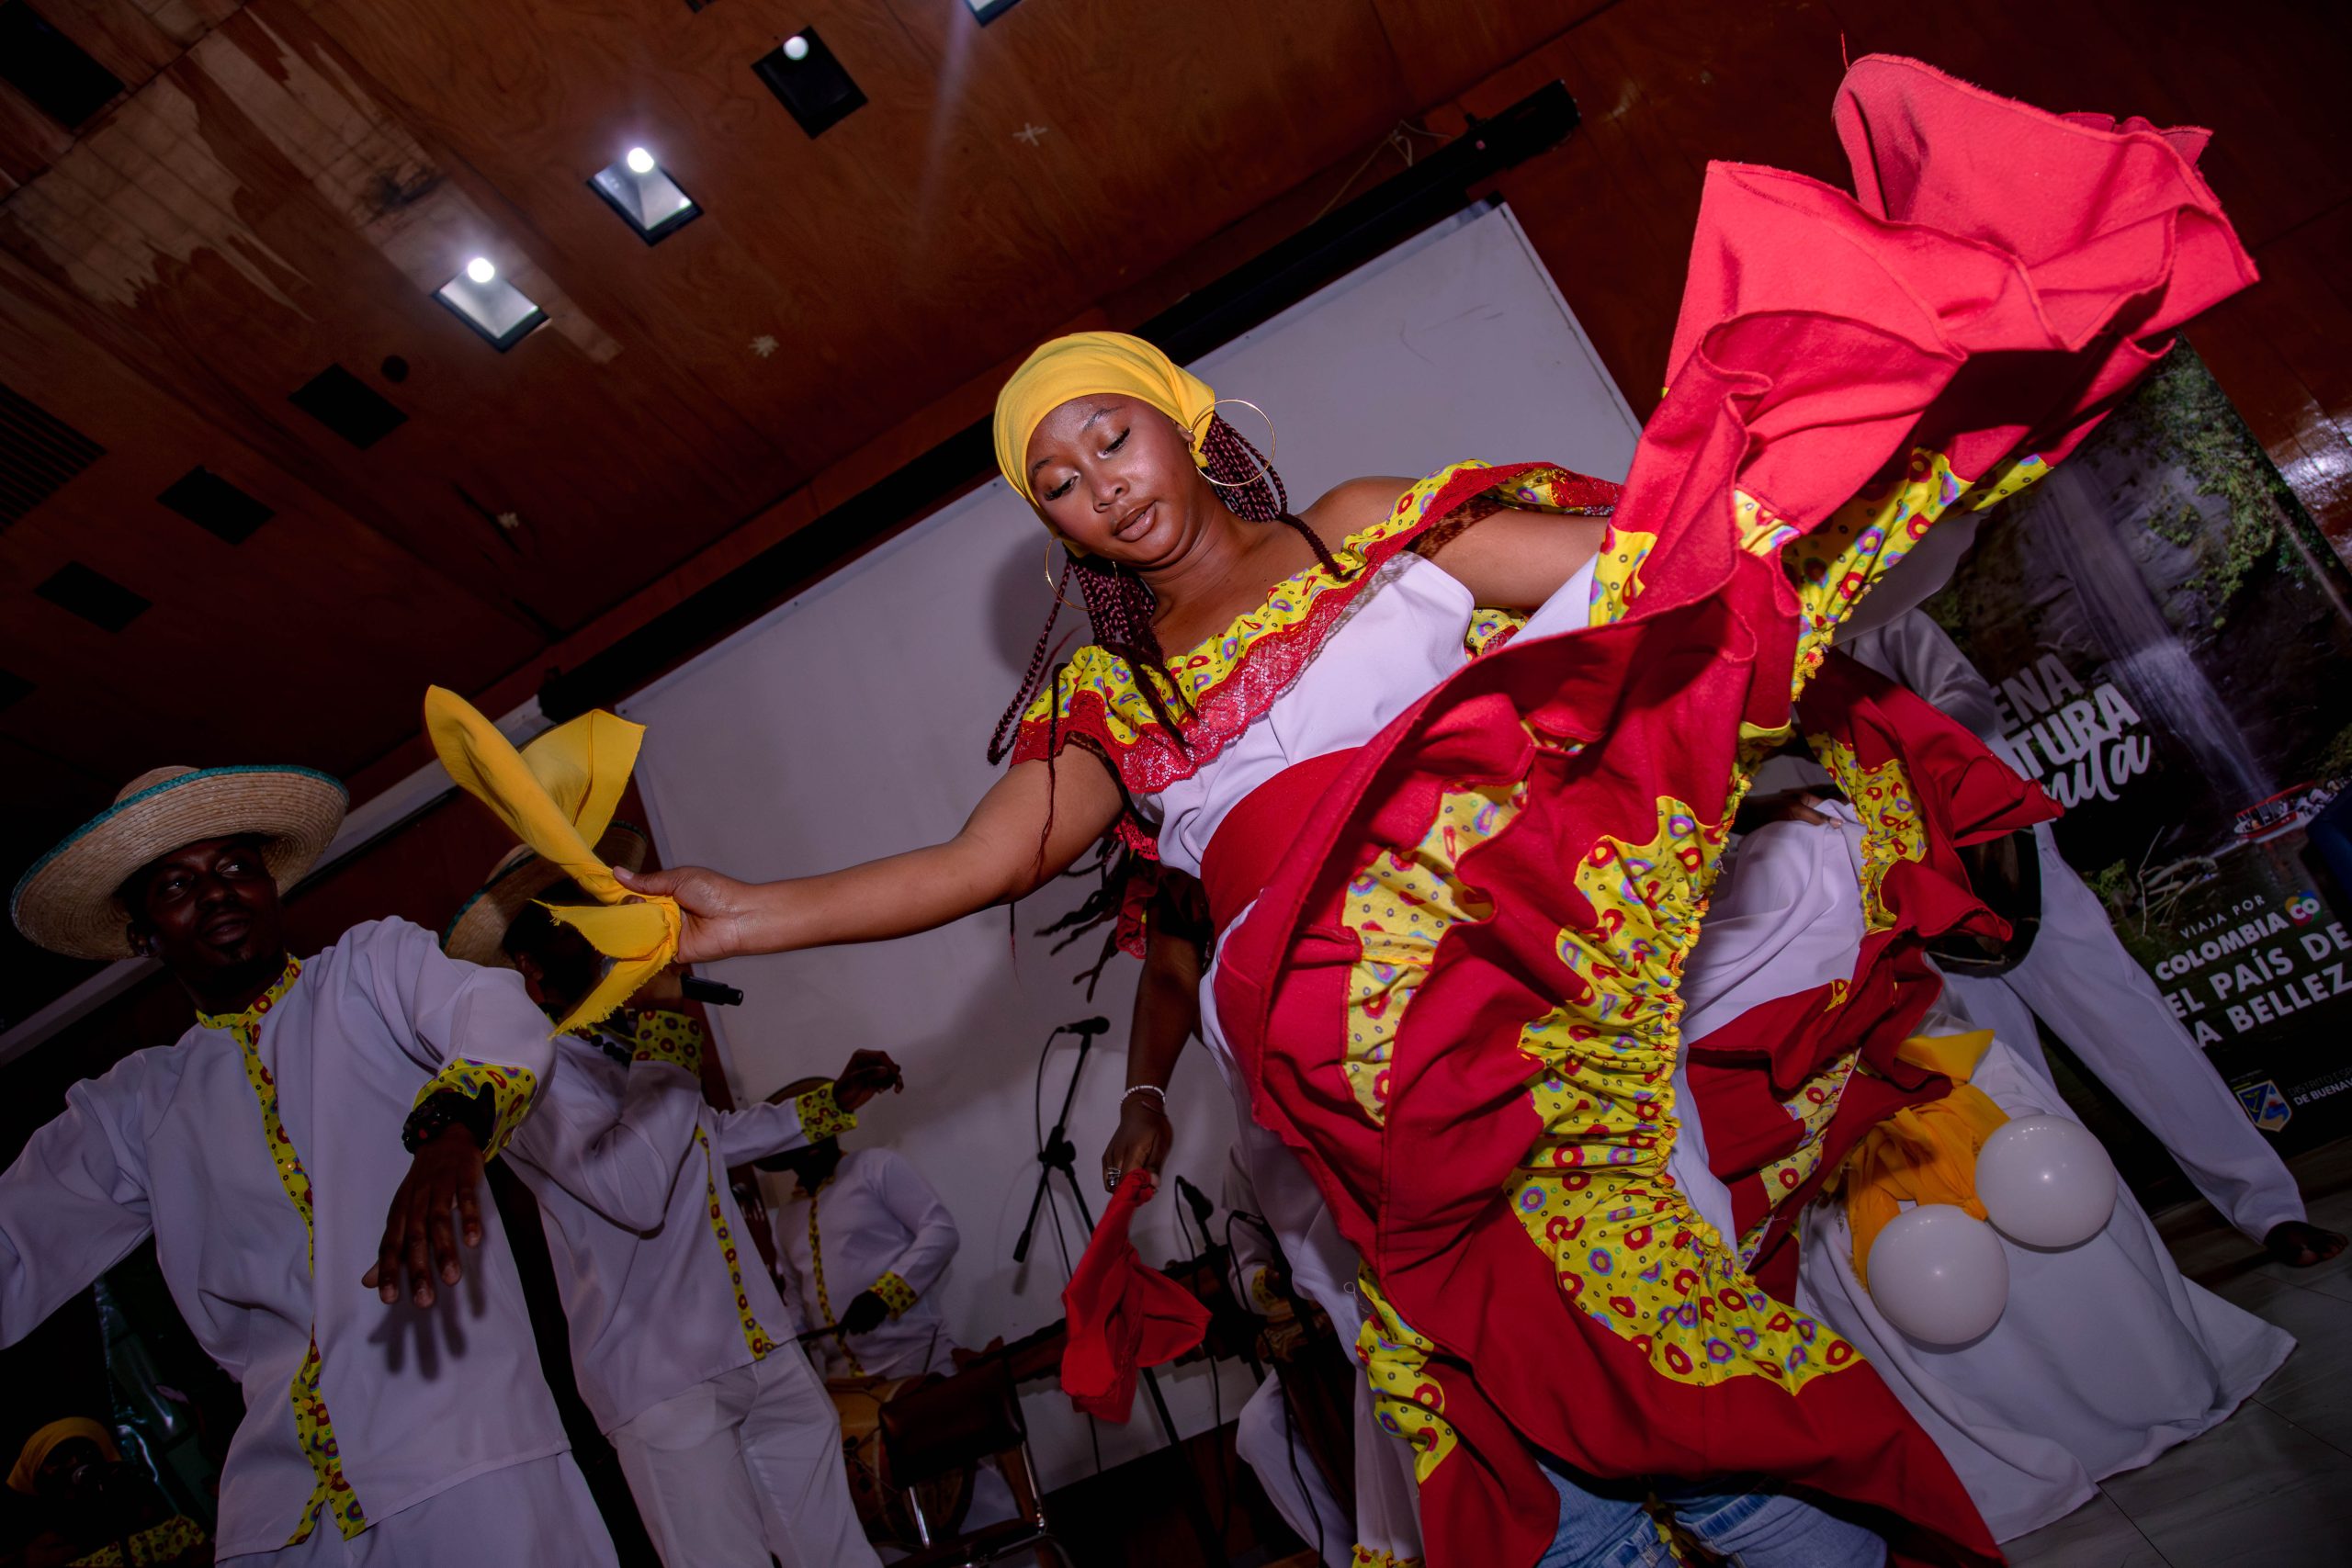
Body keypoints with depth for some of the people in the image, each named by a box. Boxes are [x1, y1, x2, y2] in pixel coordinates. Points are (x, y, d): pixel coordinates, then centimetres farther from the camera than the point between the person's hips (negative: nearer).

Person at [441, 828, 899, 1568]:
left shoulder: (635, 1044, 14)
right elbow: (635, 1192, -26)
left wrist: (832, 1102, 29)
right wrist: (663, 1018, -18)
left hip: (763, 1348, 7)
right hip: (661, 1377, -7)